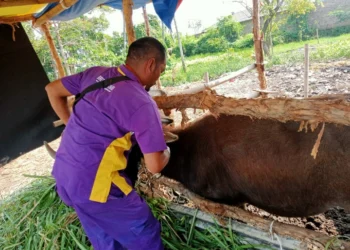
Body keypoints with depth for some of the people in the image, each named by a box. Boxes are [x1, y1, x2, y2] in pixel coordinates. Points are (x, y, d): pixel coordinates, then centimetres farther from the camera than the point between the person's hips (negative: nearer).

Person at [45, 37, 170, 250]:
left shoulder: (96, 73, 0)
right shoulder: (143, 104, -20)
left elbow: (52, 90, 12)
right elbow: (155, 166, -19)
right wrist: (166, 151, 4)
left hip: (64, 172, 8)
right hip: (94, 183, -8)